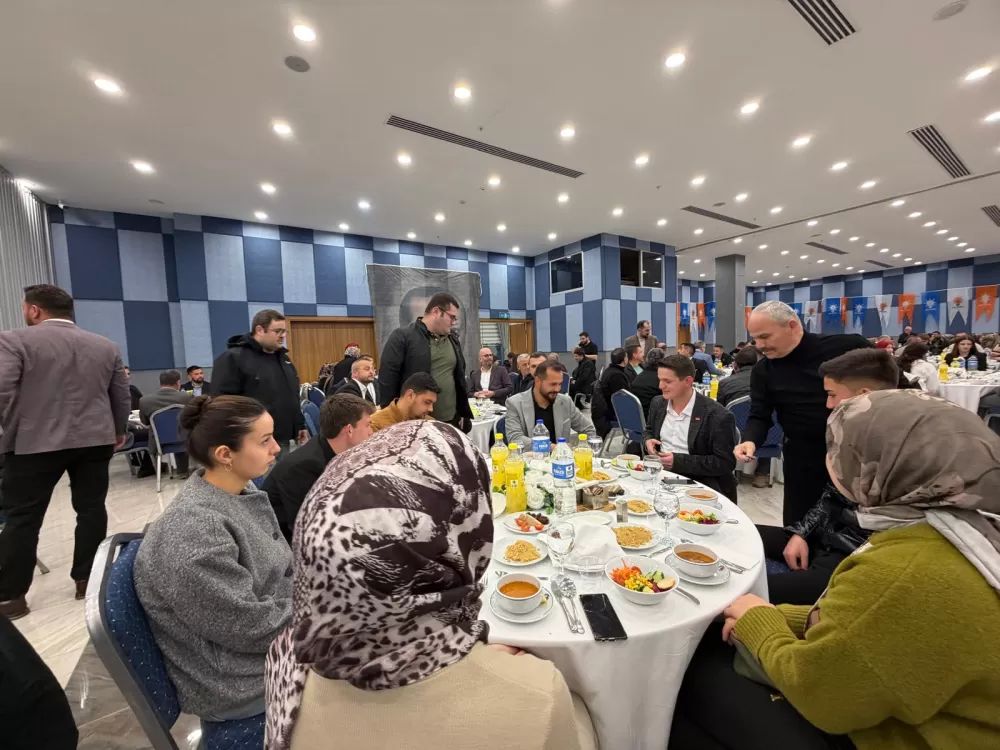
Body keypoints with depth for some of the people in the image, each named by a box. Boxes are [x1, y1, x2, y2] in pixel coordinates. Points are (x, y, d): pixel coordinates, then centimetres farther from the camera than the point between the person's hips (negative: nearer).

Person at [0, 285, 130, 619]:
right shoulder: (106, 346, 7)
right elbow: (122, 395, 9)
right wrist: (118, 431, 20)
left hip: (35, 442, -3)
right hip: (95, 439, 3)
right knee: (91, 509, 9)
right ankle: (87, 580, 17)